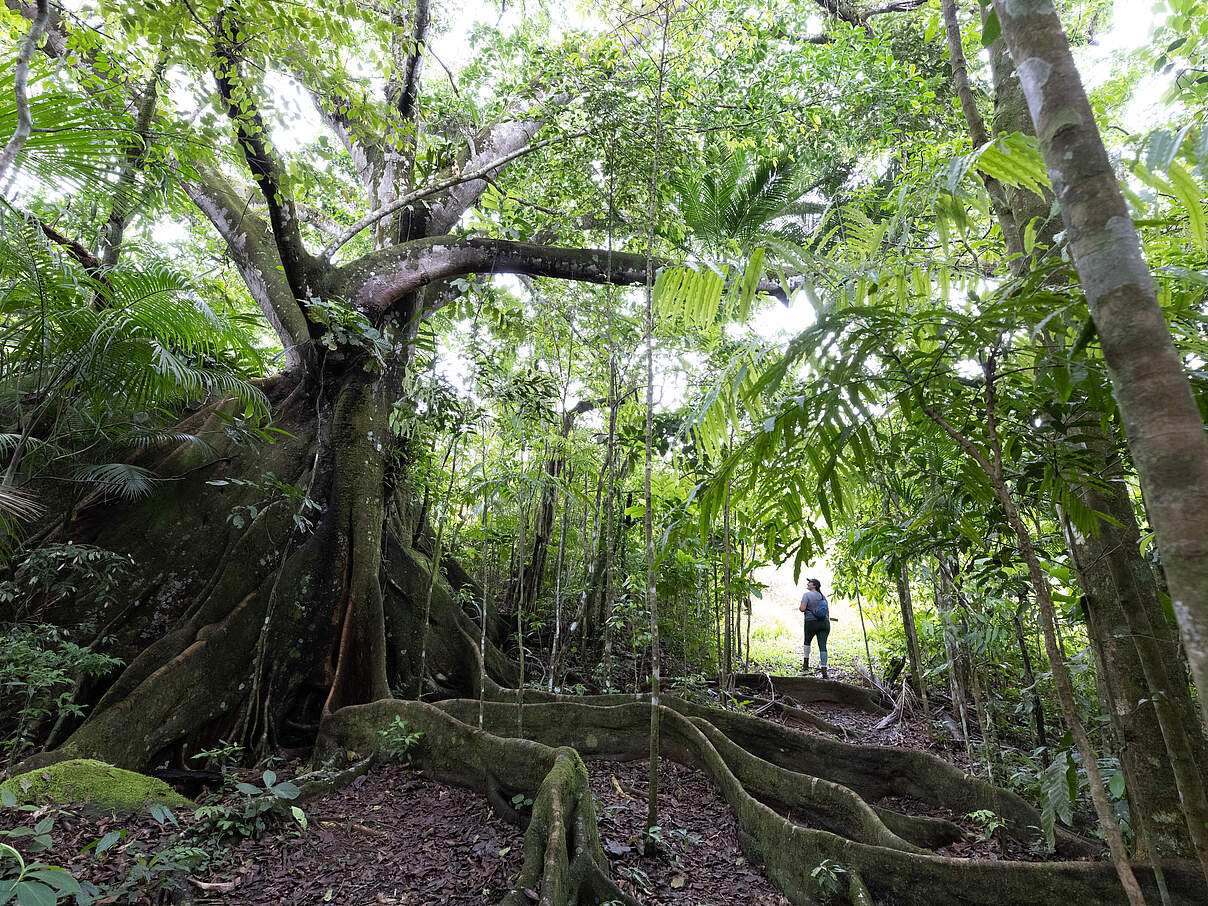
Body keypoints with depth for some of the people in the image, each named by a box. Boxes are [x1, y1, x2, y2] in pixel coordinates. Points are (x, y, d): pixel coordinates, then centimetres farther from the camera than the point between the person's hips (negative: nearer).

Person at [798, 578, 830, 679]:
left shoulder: (807, 595, -6)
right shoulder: (823, 596, 14)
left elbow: (803, 609, -16)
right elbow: (828, 611, 15)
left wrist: (799, 608, 6)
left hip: (811, 622, -4)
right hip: (824, 623, 4)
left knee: (807, 641, 20)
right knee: (822, 646, -2)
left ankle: (806, 665, 19)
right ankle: (824, 672, -7)